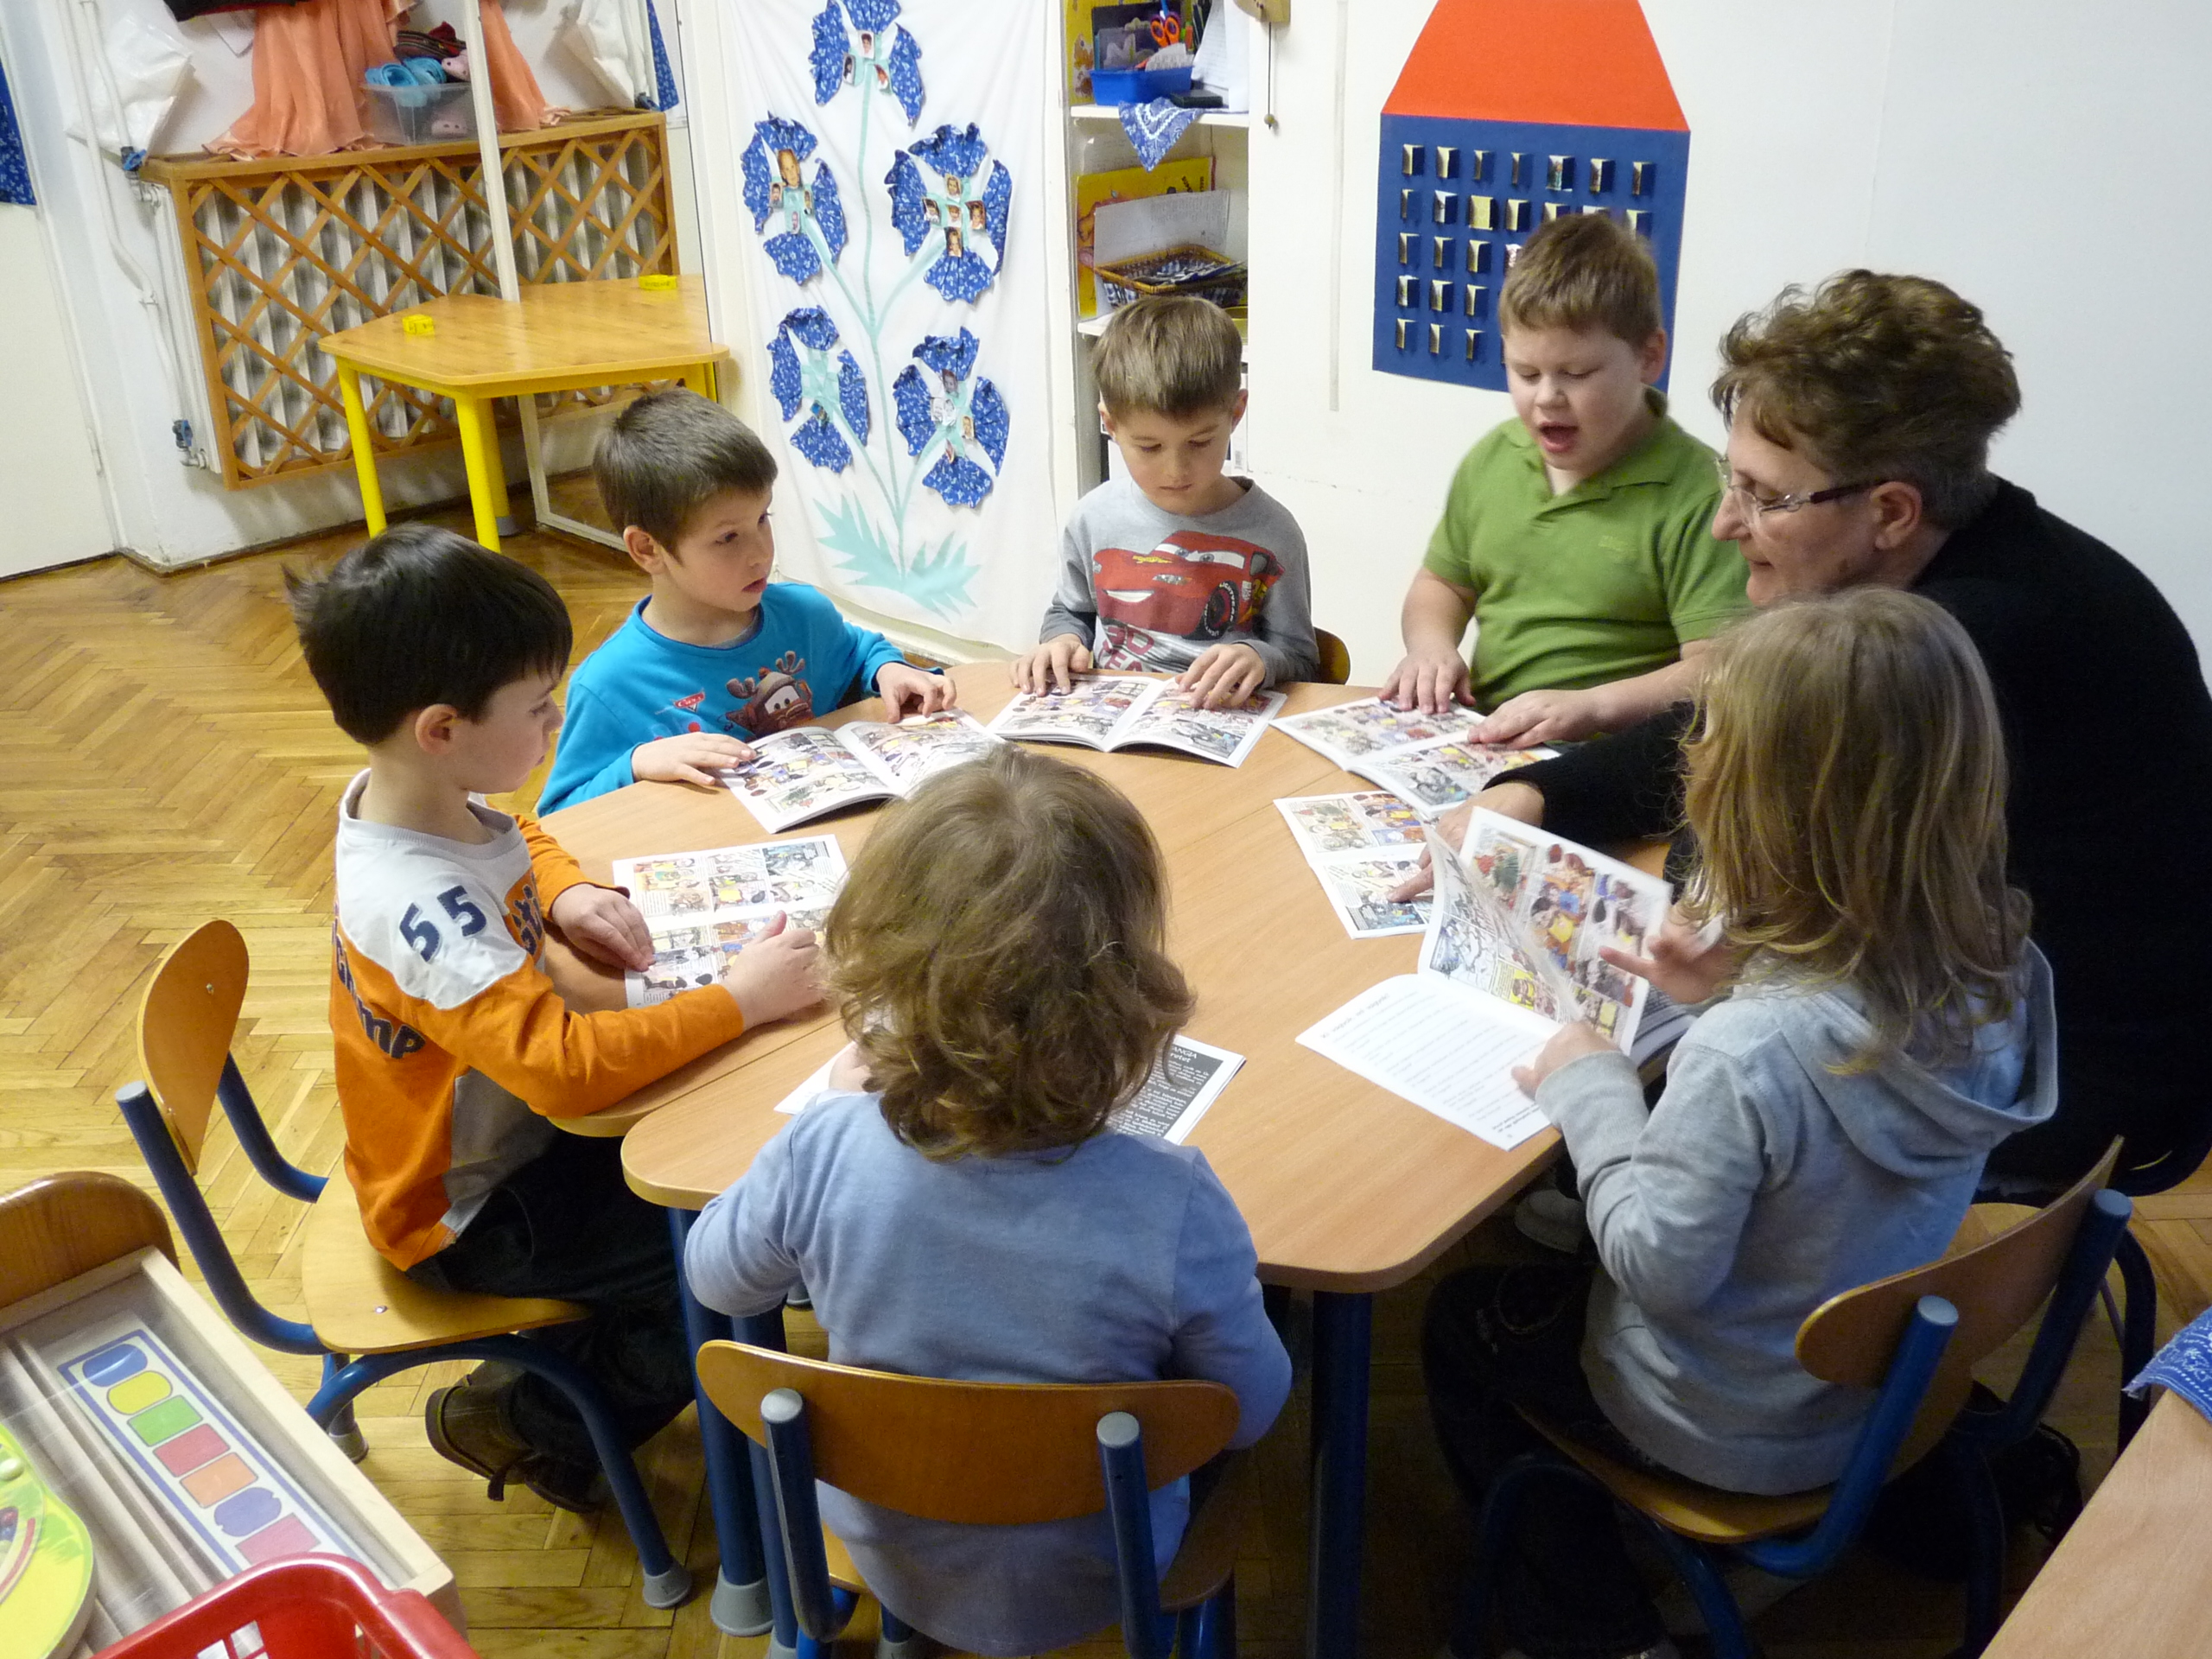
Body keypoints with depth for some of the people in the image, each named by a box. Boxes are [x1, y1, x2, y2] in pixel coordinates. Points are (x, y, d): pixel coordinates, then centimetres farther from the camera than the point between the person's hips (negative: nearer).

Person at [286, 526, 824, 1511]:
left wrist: (567, 895, -6)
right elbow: (566, 1065, -45)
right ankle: (528, 1427, 8)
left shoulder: (402, 795, -8)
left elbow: (520, 837, 15)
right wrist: (739, 1001, -37)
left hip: (499, 1127, 9)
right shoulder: (419, 909, -37)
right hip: (468, 1212, -9)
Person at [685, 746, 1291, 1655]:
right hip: (1086, 1586, -1)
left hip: (884, 1551, 2)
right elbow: (1251, 1410, -17)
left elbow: (717, 1280, -7)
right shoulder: (1175, 1209, -37)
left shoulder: (822, 1153, -31)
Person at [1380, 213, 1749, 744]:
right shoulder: (1492, 460, 12)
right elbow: (1443, 583, 26)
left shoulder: (1695, 493, -9)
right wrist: (1432, 646, 5)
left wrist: (1592, 706, -25)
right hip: (1480, 741, 5)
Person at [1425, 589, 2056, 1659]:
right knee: (1546, 1271, 28)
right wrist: (1736, 995, -6)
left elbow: (1659, 1267, -26)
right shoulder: (2000, 976, -17)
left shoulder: (1745, 1056, -39)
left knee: (1463, 1322, 19)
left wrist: (1590, 1090, -16)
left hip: (1739, 1435, -6)